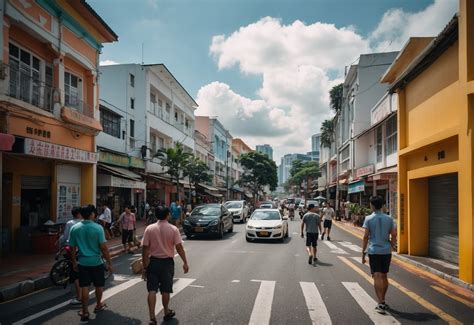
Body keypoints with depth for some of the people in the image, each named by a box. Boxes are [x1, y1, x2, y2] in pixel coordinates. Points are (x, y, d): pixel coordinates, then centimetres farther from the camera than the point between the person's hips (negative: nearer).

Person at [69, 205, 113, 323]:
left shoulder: (75, 228, -4)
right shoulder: (97, 228, -15)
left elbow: (72, 247, 2)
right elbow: (103, 247, -16)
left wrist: (74, 262, 15)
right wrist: (109, 262, -6)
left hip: (82, 262, 3)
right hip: (96, 262, -2)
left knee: (85, 287, 10)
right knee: (99, 285, 18)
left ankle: (85, 312, 13)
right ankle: (98, 305, 36)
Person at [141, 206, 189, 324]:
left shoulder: (149, 229, -6)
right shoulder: (173, 229, -9)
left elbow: (145, 249, -6)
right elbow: (179, 247, -11)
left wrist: (145, 266, 0)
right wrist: (185, 262, -4)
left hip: (153, 261, 0)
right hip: (167, 262, 0)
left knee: (152, 290, 5)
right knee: (165, 290, 14)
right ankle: (166, 313, 31)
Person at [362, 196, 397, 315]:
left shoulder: (369, 219, -6)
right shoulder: (389, 219, 3)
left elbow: (366, 237, -8)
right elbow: (394, 235, 2)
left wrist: (363, 252, -3)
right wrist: (391, 247, 16)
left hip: (374, 251, -4)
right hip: (386, 251, 4)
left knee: (377, 277, -2)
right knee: (384, 276, 16)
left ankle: (381, 304, -8)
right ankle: (382, 301, 27)